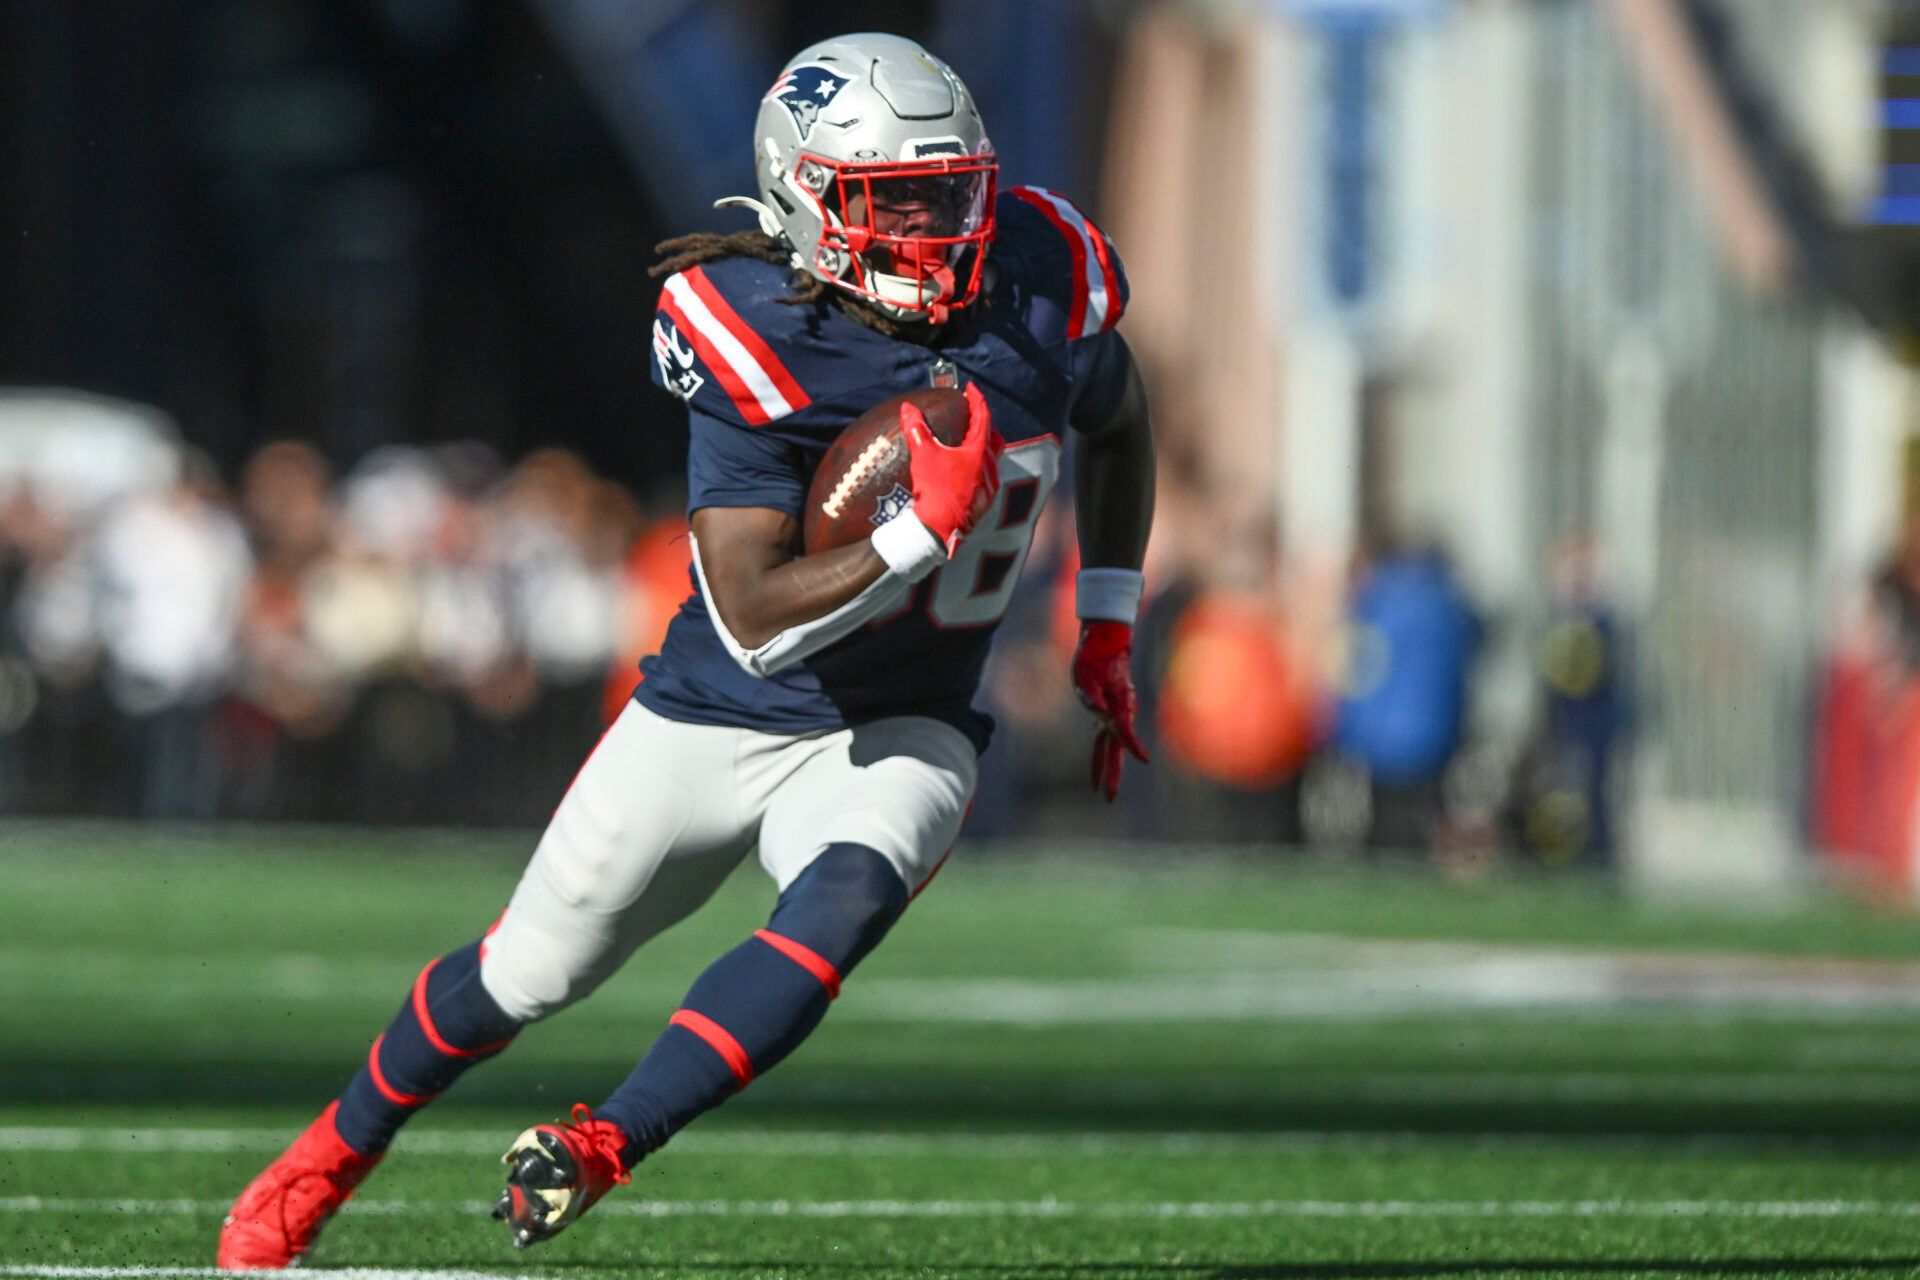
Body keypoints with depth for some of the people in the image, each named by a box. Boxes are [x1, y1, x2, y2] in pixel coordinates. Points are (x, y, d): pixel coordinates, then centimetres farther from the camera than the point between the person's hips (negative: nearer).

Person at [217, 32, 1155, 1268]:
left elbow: (1119, 424, 13)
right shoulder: (760, 342, -26)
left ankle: (598, 1148, -28)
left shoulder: (1047, 291, -14)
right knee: (527, 974, 11)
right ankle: (330, 1157, 37)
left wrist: (1107, 626, 10)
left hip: (897, 738, 2)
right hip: (720, 718, -2)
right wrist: (922, 533, -40)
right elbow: (755, 623, -30)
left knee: (840, 907, -32)